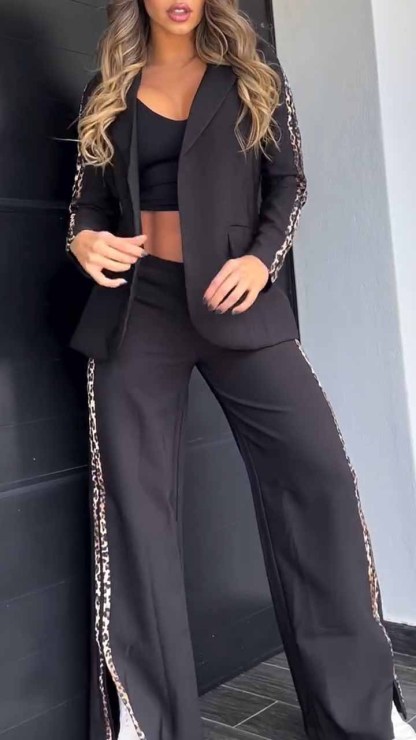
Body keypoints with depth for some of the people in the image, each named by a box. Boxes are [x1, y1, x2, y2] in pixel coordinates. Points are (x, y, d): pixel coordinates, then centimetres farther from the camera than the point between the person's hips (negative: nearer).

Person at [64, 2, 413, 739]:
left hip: (233, 298, -1)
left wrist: (262, 257, -12)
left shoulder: (253, 71, 11)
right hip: (136, 304, 1)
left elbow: (288, 179, 6)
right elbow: (88, 199, 14)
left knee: (318, 474, -10)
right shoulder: (106, 92, 13)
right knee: (132, 506, -1)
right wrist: (83, 240, -10)